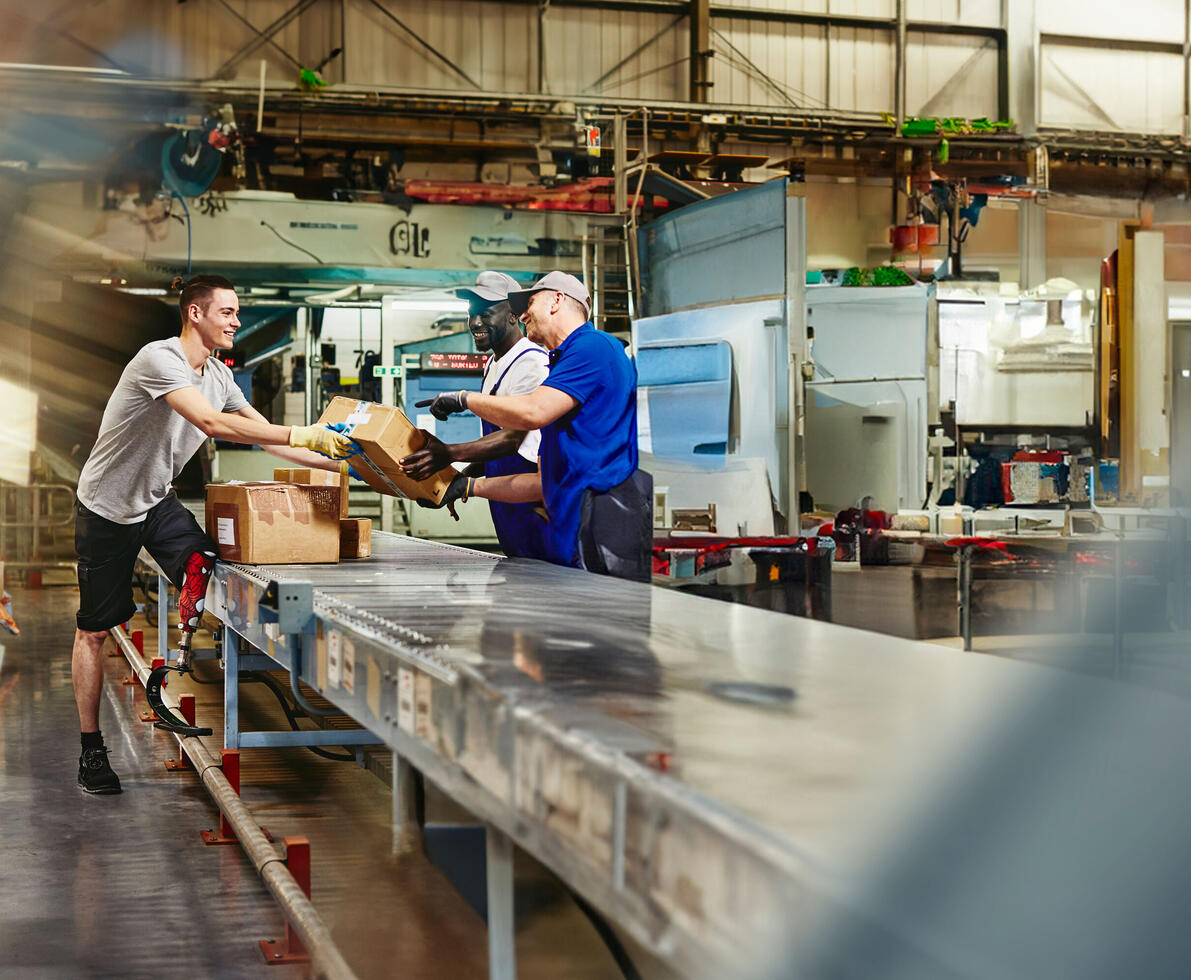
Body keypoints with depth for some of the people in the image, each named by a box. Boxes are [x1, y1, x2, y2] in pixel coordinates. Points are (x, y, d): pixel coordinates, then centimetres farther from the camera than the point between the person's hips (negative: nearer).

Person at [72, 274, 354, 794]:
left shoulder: (219, 376, 2)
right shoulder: (158, 359, -24)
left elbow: (265, 434, 5)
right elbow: (213, 423, -36)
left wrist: (337, 462, -6)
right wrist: (303, 435, -38)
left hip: (157, 499, 6)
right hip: (107, 505, -6)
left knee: (201, 563, -22)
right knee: (93, 630, 3)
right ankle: (90, 748, 15)